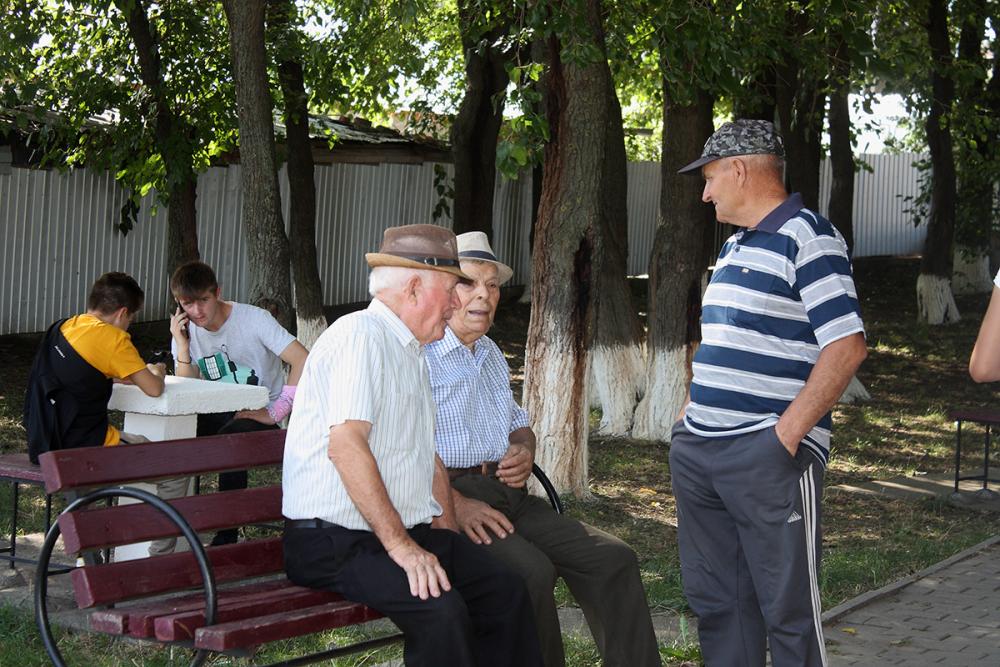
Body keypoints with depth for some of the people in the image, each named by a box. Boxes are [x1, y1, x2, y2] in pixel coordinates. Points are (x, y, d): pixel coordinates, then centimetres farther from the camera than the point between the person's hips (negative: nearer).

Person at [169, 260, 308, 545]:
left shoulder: (254, 319, -15)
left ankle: (227, 537, -20)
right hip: (219, 415, 5)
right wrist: (182, 346, -18)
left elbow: (303, 361, -24)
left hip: (260, 414, -5)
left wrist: (275, 413, -25)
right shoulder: (186, 331, 1)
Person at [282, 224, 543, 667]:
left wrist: (448, 544, 10)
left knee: (506, 591, -6)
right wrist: (401, 547, -24)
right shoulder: (360, 335, -13)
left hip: (406, 533, 9)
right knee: (440, 607, -29)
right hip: (335, 543, -9)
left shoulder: (412, 354, 19)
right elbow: (346, 446, -23)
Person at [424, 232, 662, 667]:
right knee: (530, 570, -32)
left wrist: (525, 452, 9)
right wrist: (454, 505, -25)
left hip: (508, 496, 8)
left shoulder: (491, 355, 24)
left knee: (612, 558, -8)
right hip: (450, 497, -8)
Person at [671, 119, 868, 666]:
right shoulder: (733, 249, 18)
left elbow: (846, 345, -17)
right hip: (698, 450, 9)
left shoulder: (807, 239, -9)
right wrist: (691, 411, 16)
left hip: (768, 455, -9)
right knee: (714, 600, 13)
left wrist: (789, 432, -19)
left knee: (788, 607, -3)